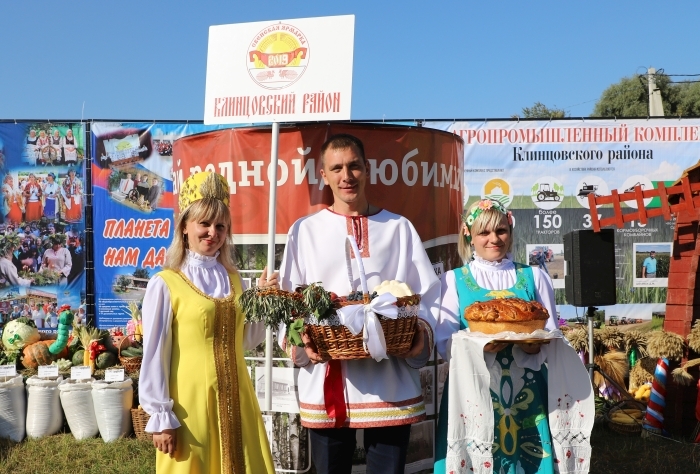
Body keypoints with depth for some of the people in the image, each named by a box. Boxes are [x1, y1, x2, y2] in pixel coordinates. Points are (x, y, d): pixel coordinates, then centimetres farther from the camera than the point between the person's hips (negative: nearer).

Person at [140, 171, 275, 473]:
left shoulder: (233, 279, 8)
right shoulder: (165, 284, -10)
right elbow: (155, 356, -9)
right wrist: (161, 417, -9)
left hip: (235, 401, 5)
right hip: (190, 404, -5)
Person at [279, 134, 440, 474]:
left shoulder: (399, 228, 9)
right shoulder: (304, 231, 8)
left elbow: (429, 297, 7)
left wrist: (422, 331, -13)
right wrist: (300, 343, -13)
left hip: (391, 385, 0)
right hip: (326, 386, 0)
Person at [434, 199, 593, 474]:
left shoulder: (534, 277, 10)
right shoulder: (454, 280, 4)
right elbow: (444, 342, -3)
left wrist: (535, 346, -14)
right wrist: (479, 344, -23)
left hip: (526, 393, 2)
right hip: (474, 394, -1)